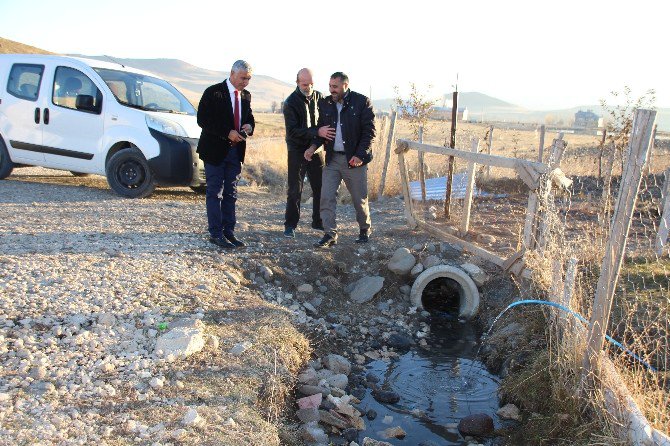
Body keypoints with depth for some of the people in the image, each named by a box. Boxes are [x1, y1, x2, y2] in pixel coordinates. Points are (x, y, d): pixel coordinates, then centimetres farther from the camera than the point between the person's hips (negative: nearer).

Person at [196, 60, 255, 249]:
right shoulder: (213, 92, -9)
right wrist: (227, 133, -20)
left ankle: (229, 232, 16)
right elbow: (202, 120, -13)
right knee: (215, 193, 0)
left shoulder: (246, 96, 9)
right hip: (215, 150, -6)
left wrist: (249, 126, -5)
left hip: (235, 150, 6)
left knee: (230, 194, 10)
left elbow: (249, 117, 20)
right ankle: (216, 234, 6)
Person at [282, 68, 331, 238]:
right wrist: (316, 132, -28)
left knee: (321, 187, 7)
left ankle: (319, 222, 21)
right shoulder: (290, 102, -10)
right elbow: (292, 131, -19)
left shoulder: (319, 97, 4)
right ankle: (290, 225, 10)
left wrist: (325, 134, -9)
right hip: (297, 151, -4)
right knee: (295, 190, 0)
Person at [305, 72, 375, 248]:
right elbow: (321, 128, 14)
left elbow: (369, 131, -8)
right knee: (326, 197, -4)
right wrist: (314, 146, -5)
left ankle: (365, 229, 29)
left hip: (354, 159, -4)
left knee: (359, 199, 8)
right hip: (332, 159, 4)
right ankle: (330, 234, 4)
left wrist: (360, 154, -18)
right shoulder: (325, 104, 7)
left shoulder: (362, 102, -6)